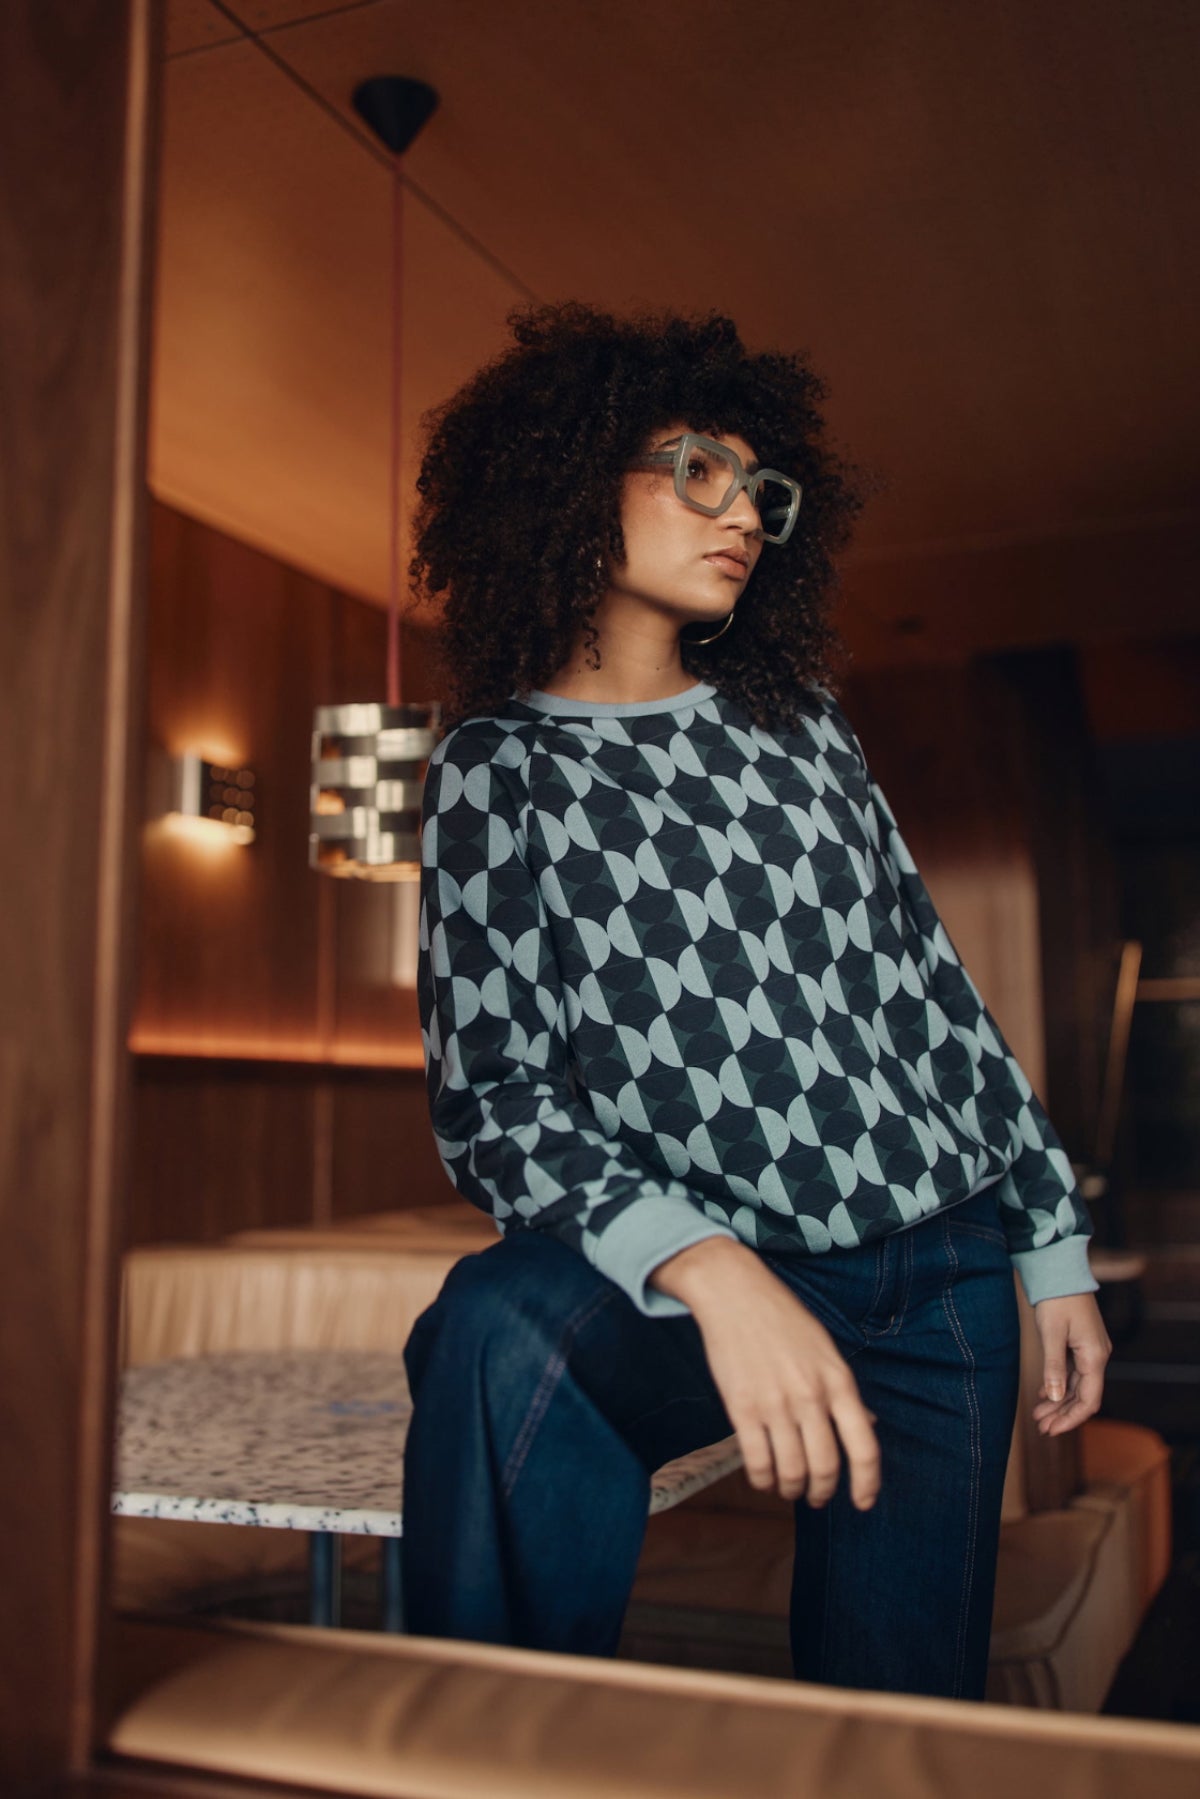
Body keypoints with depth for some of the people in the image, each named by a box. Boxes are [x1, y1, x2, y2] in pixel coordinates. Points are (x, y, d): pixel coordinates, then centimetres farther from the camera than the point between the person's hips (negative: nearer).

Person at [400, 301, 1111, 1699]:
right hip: (711, 1280, -4)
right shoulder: (501, 765, -2)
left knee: (899, 1711, 4)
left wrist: (1055, 1247, 13)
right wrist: (708, 1267, -29)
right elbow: (489, 1095, -12)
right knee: (503, 1327, -34)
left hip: (943, 1282, 4)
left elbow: (934, 986, 15)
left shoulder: (798, 725, 11)